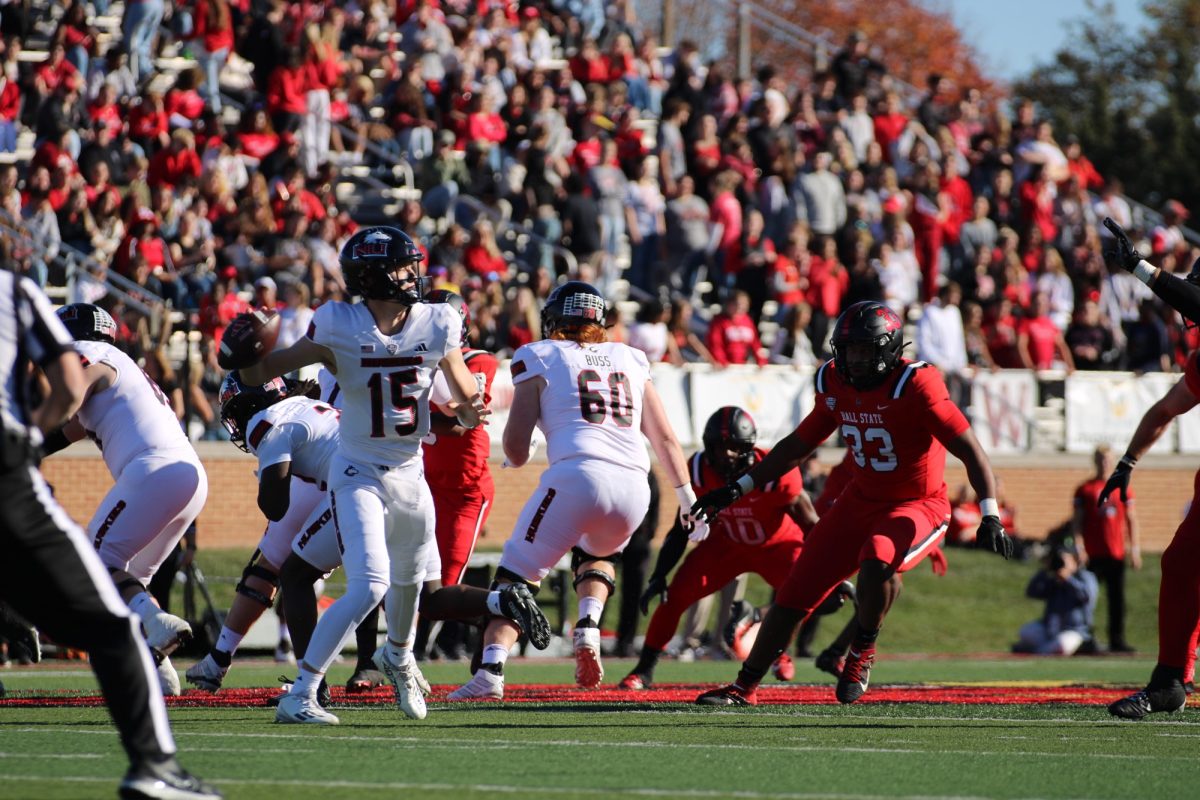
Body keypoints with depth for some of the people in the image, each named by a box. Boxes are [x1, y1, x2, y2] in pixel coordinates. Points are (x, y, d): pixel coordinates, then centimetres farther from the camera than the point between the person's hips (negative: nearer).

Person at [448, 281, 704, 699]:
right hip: (633, 485, 4)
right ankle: (588, 626, 7)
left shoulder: (541, 358, 11)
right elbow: (664, 438, 21)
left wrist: (516, 455, 29)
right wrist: (688, 500, 28)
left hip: (578, 476, -4)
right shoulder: (629, 359, 23)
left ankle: (491, 669, -17)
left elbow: (515, 449, 6)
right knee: (598, 555, 34)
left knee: (518, 572, 3)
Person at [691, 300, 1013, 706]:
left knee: (877, 562, -36)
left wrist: (990, 516, -31)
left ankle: (863, 651, -8)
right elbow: (798, 445, 13)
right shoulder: (836, 384, -3)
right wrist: (738, 489, 11)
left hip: (919, 506, -6)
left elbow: (971, 452, -22)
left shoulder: (915, 386, -22)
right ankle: (744, 688, 15)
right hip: (862, 500, 6)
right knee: (796, 592, 2)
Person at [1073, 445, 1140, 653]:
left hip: (1117, 553, 3)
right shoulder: (1085, 489, 4)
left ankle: (1117, 639, 7)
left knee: (1117, 598, 3)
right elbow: (1077, 521, 2)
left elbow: (1131, 519, 12)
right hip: (1092, 554, -3)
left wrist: (1134, 549, 5)